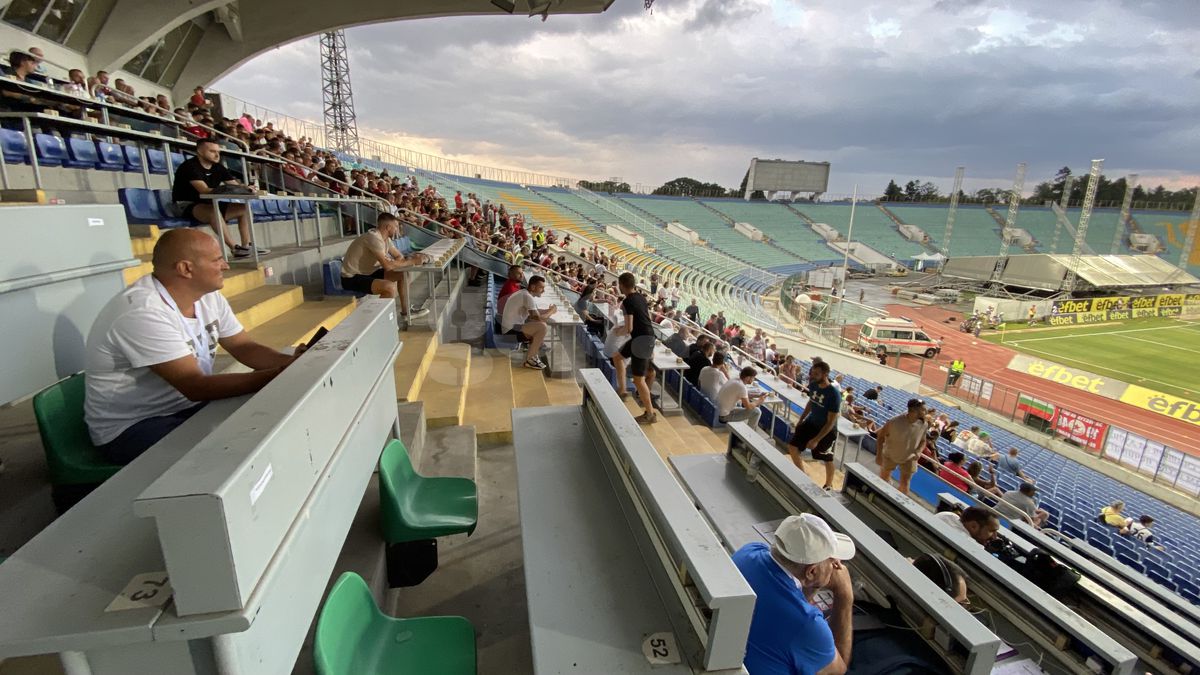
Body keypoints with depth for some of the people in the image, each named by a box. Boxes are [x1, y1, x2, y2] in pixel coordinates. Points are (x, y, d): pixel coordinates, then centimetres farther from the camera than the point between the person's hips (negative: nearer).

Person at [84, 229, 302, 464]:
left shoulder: (208, 297, -2)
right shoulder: (142, 313, -27)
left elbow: (245, 348, -1)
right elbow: (196, 386, -31)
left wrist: (291, 362, -21)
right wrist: (278, 374, -32)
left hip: (189, 406, 8)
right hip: (133, 427, -8)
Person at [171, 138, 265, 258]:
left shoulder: (218, 168, 7)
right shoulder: (190, 166, -16)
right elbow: (204, 190, -30)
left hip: (209, 206, 8)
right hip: (187, 206, -8)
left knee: (244, 209, -5)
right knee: (214, 211, -39)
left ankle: (246, 246, -14)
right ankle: (235, 248, -39)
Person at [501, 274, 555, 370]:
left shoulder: (525, 293, 11)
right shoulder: (528, 297, -20)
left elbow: (535, 312, 23)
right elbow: (538, 318, -24)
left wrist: (548, 310, 5)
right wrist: (551, 312, -7)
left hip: (513, 325, 11)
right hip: (511, 328, -11)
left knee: (540, 325, 16)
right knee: (542, 327, -21)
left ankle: (532, 354, 17)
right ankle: (529, 360, -9)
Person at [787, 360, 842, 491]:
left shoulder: (834, 395, -30)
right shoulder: (813, 385, -11)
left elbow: (831, 422, -25)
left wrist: (816, 440, -24)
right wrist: (800, 420, 12)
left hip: (827, 430, -6)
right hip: (811, 422, 6)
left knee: (827, 459, 12)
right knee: (792, 446, 5)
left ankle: (829, 485, 37)